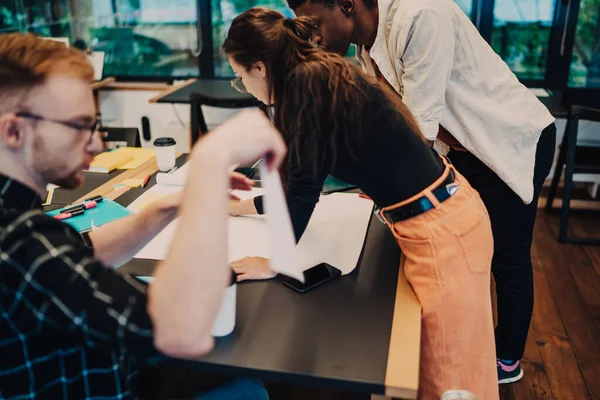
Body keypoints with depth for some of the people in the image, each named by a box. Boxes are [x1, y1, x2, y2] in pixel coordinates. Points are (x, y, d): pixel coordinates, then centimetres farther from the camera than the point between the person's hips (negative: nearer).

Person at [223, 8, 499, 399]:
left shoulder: (308, 81, -19)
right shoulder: (320, 74, 9)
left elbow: (305, 181, -20)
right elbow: (305, 177, 19)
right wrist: (245, 205, 29)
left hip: (439, 229, -9)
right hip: (439, 213, 9)